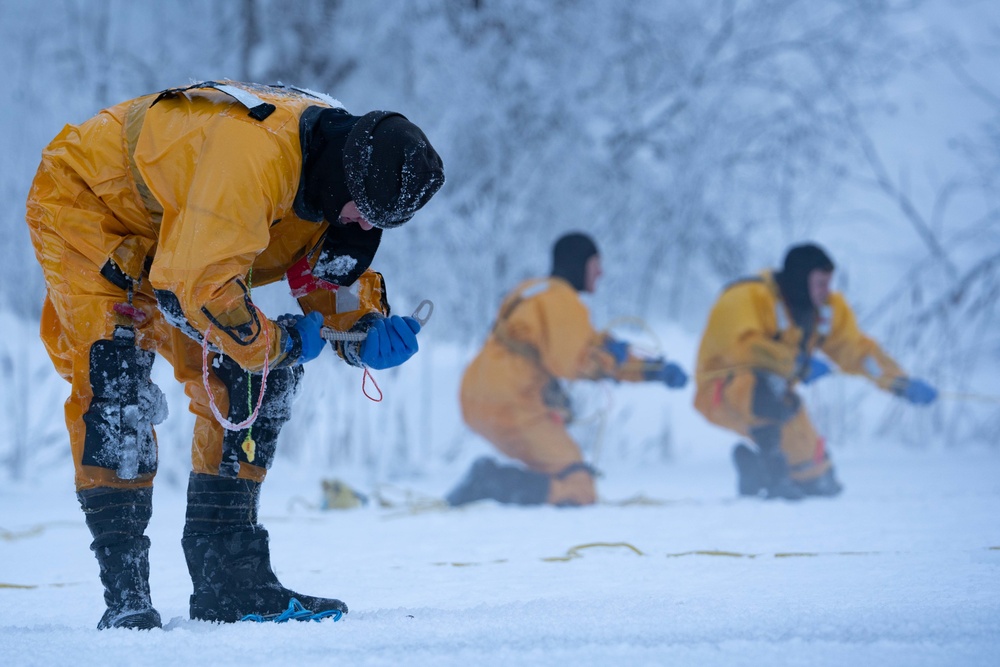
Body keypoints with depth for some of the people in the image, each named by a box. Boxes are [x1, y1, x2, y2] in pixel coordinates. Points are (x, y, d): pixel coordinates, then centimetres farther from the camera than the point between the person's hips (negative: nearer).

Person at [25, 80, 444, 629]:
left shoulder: (344, 176, -11)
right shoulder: (254, 153, -39)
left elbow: (336, 275, 3)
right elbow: (197, 282, -39)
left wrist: (367, 329, -18)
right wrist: (274, 342, -26)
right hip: (83, 202, -9)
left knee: (242, 375, -1)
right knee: (117, 366, -24)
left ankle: (229, 578, 4)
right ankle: (124, 592, -23)